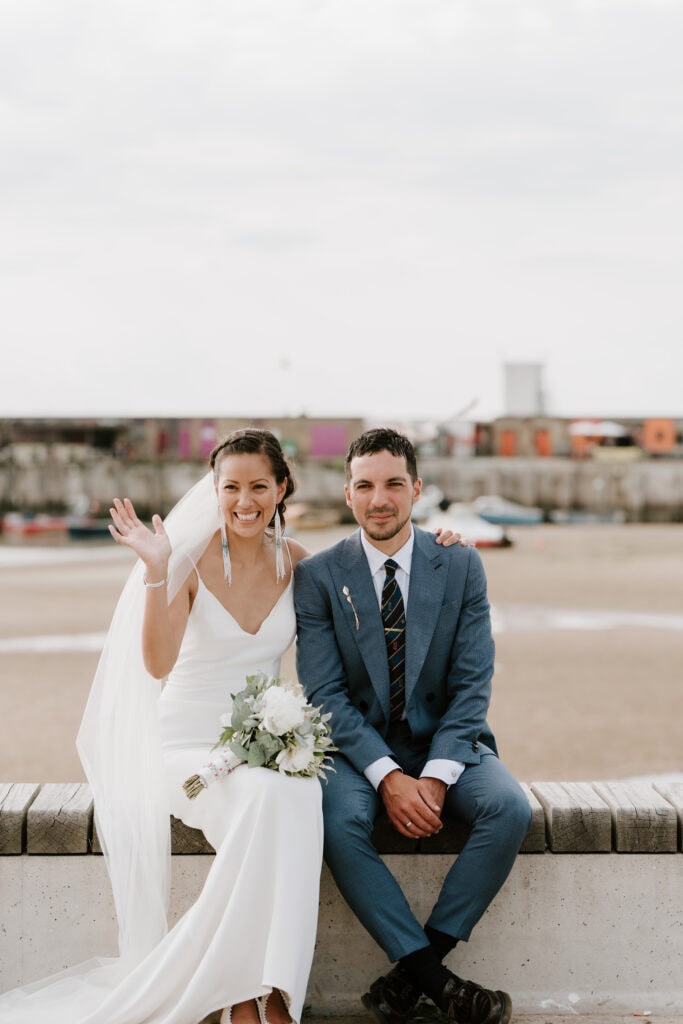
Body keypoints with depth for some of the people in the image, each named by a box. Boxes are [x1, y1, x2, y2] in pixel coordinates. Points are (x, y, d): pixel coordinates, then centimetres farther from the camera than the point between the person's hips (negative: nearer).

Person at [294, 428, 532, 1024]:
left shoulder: (461, 566, -1)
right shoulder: (318, 576, -4)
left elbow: (473, 684, -4)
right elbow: (325, 694, -9)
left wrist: (437, 774, -19)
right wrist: (387, 776, -23)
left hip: (446, 741, 1)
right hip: (359, 746, -1)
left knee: (511, 809, -27)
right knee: (339, 819, -32)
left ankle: (414, 969, -18)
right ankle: (433, 976, -23)